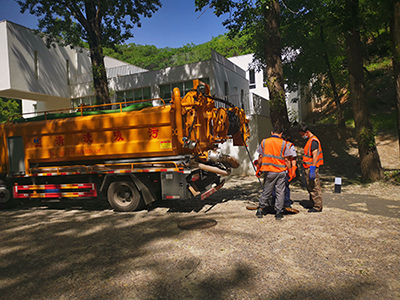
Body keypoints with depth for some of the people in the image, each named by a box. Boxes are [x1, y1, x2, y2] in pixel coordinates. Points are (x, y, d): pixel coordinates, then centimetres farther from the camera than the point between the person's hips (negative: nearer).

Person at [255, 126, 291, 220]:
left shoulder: (264, 142, 3)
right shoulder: (283, 143, -1)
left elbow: (260, 158, 7)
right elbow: (286, 160, -1)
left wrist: (259, 169, 18)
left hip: (268, 171, 2)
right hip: (281, 171, -1)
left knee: (266, 191, 12)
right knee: (280, 192, 7)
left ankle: (260, 209, 16)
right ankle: (278, 212, 9)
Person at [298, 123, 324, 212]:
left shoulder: (313, 140, -14)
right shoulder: (309, 140, 17)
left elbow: (315, 156, -20)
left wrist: (312, 170, -24)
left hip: (312, 168, -10)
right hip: (308, 168, 10)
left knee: (315, 187, -5)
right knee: (309, 187, 15)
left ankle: (318, 207, 0)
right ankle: (314, 204, 23)